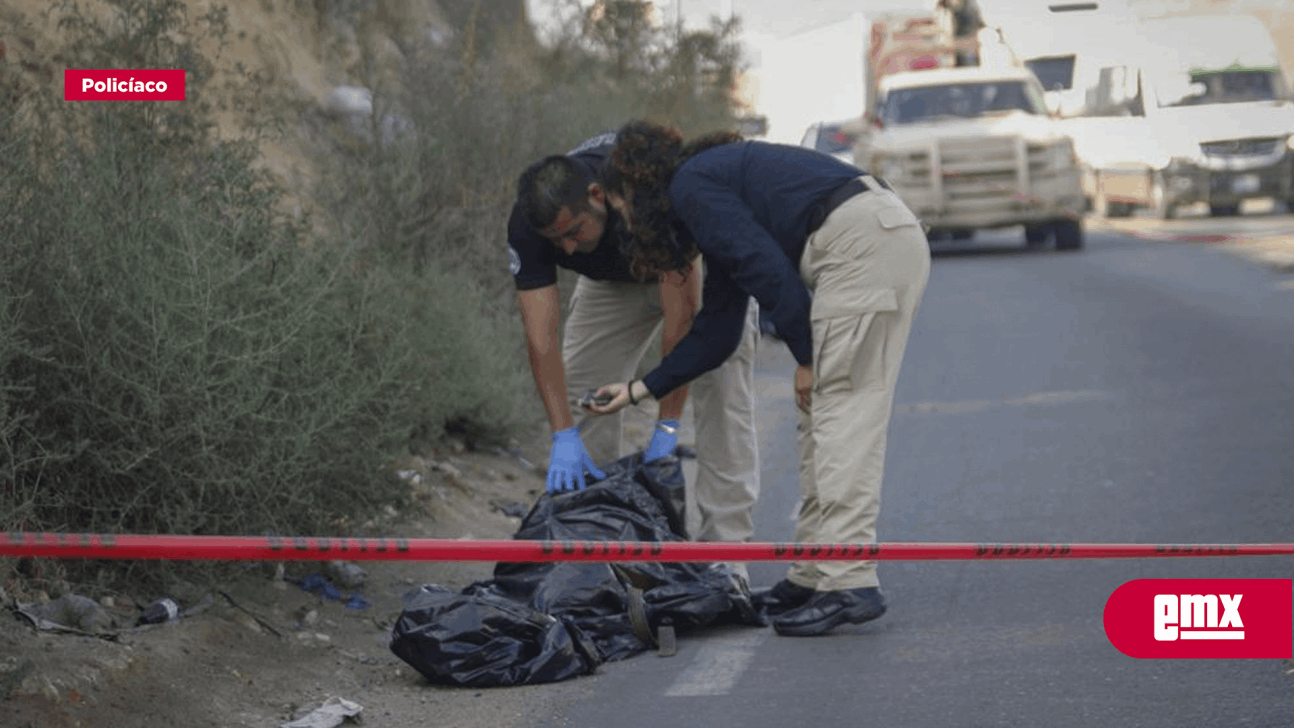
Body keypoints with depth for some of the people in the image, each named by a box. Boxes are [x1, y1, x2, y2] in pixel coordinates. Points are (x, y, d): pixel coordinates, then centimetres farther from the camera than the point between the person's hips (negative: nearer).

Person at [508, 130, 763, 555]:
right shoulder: (527, 227, -30)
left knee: (722, 391, -19)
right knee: (581, 389, -5)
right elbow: (541, 337, -29)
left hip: (696, 261, -4)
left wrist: (667, 427, -37)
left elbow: (681, 318, -39)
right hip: (612, 277, 4)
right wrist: (564, 436, -38)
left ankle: (723, 546, -17)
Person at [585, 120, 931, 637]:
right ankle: (813, 576, 15)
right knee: (820, 410, 13)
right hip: (899, 242, 10)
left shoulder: (691, 186, -1)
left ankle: (851, 584, -15)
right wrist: (641, 390, 37)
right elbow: (716, 333, 31)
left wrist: (807, 357, -7)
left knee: (841, 408, -11)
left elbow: (768, 268, -13)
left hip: (862, 244, -10)